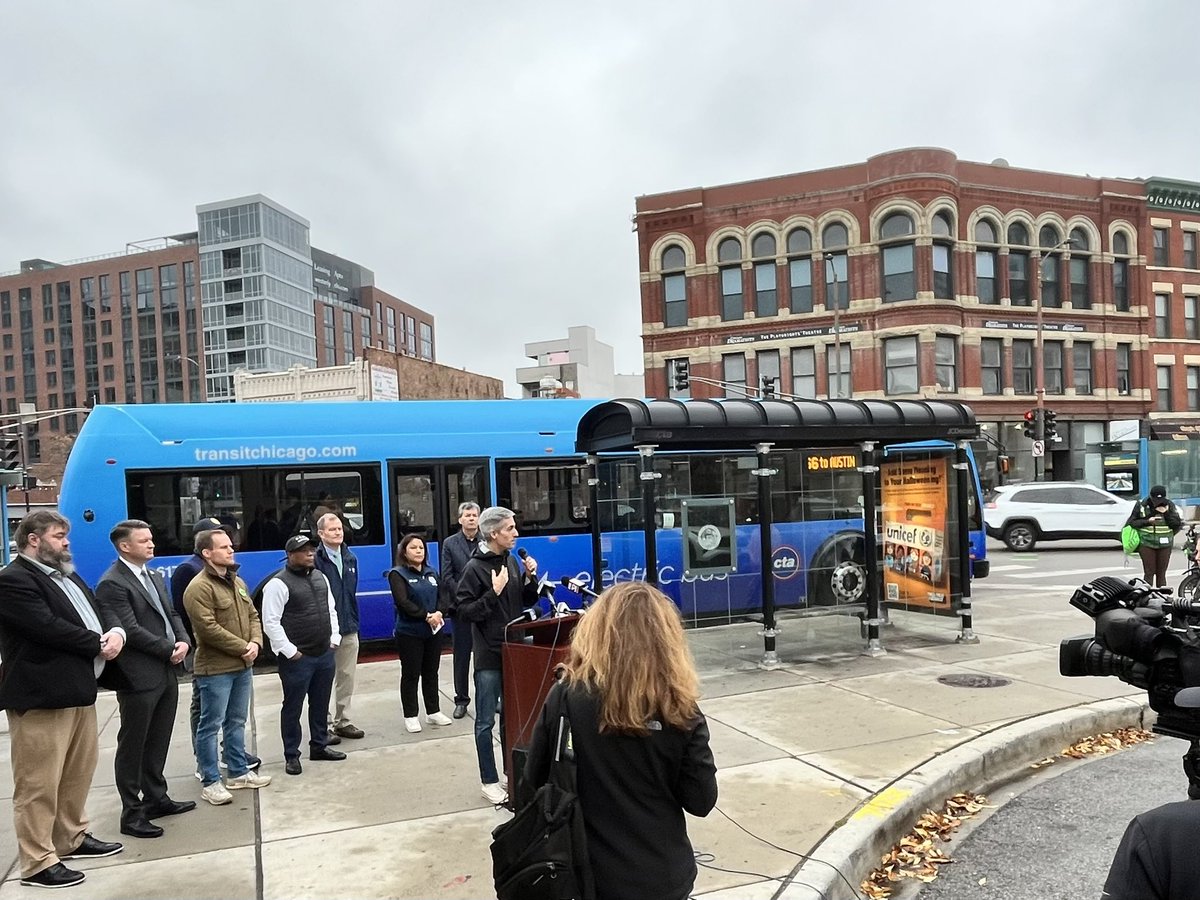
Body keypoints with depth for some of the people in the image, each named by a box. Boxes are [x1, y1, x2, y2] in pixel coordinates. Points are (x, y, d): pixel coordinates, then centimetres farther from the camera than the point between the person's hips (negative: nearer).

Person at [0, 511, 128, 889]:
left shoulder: (66, 575, 17)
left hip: (78, 689, 10)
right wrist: (98, 645, -12)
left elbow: (98, 611, 15)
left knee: (78, 772, 19)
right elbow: (49, 627, -22)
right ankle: (37, 862, 10)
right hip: (41, 695, -10)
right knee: (39, 783, 0)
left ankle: (72, 838, 33)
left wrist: (115, 632, -8)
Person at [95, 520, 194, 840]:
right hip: (139, 678, -8)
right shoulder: (111, 584, -14)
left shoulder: (154, 577, 14)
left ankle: (156, 798, 29)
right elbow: (130, 630, -20)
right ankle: (131, 814, 12)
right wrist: (169, 650, -13)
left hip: (167, 673, 8)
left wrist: (183, 642, -2)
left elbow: (171, 614, 16)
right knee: (132, 747, 3)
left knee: (158, 742, 17)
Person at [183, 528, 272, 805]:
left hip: (242, 666, 8)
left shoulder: (237, 582, 12)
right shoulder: (199, 588, -16)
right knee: (210, 726, 1)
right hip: (215, 669, -8)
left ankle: (238, 772, 28)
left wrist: (255, 643, -6)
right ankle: (210, 782, 11)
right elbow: (209, 629, -22)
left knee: (236, 721, 17)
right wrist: (243, 647, -16)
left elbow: (252, 615, 14)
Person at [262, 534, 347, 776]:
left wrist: (334, 638, 11)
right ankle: (291, 755, 16)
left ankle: (319, 746, 30)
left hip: (325, 655, 7)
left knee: (320, 704, 16)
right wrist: (290, 651, -15)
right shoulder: (279, 584, -13)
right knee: (293, 708, 4)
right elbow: (270, 622, -16)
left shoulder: (320, 577, 10)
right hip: (297, 658, -7)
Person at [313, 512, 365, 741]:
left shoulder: (350, 558, 11)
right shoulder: (315, 559, -12)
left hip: (349, 628, 6)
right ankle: (325, 724, 14)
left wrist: (354, 620, 13)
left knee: (347, 677, 12)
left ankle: (343, 721, 23)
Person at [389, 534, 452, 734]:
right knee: (411, 674, 3)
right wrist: (426, 616, -20)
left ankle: (433, 711, 23)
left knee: (431, 672, 13)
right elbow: (403, 602, -18)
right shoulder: (397, 574, -7)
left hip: (433, 631, 5)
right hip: (409, 633, -5)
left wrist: (439, 614, -13)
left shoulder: (431, 573, 11)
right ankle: (410, 716, 13)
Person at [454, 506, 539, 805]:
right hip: (489, 655, -6)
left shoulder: (512, 561, 7)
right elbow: (462, 611, -16)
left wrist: (530, 578, -3)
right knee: (486, 721, 4)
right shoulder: (475, 567, -13)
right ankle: (489, 781, 15)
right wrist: (493, 593, -23)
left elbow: (527, 602, 14)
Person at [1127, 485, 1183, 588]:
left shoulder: (1169, 505, 3)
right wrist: (1147, 521, -14)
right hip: (1146, 543, -2)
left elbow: (1177, 524, -1)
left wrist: (1166, 513, -14)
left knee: (1161, 573, 6)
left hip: (1164, 544, 2)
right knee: (1149, 572, -4)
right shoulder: (1141, 505, -1)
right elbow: (1132, 522, 0)